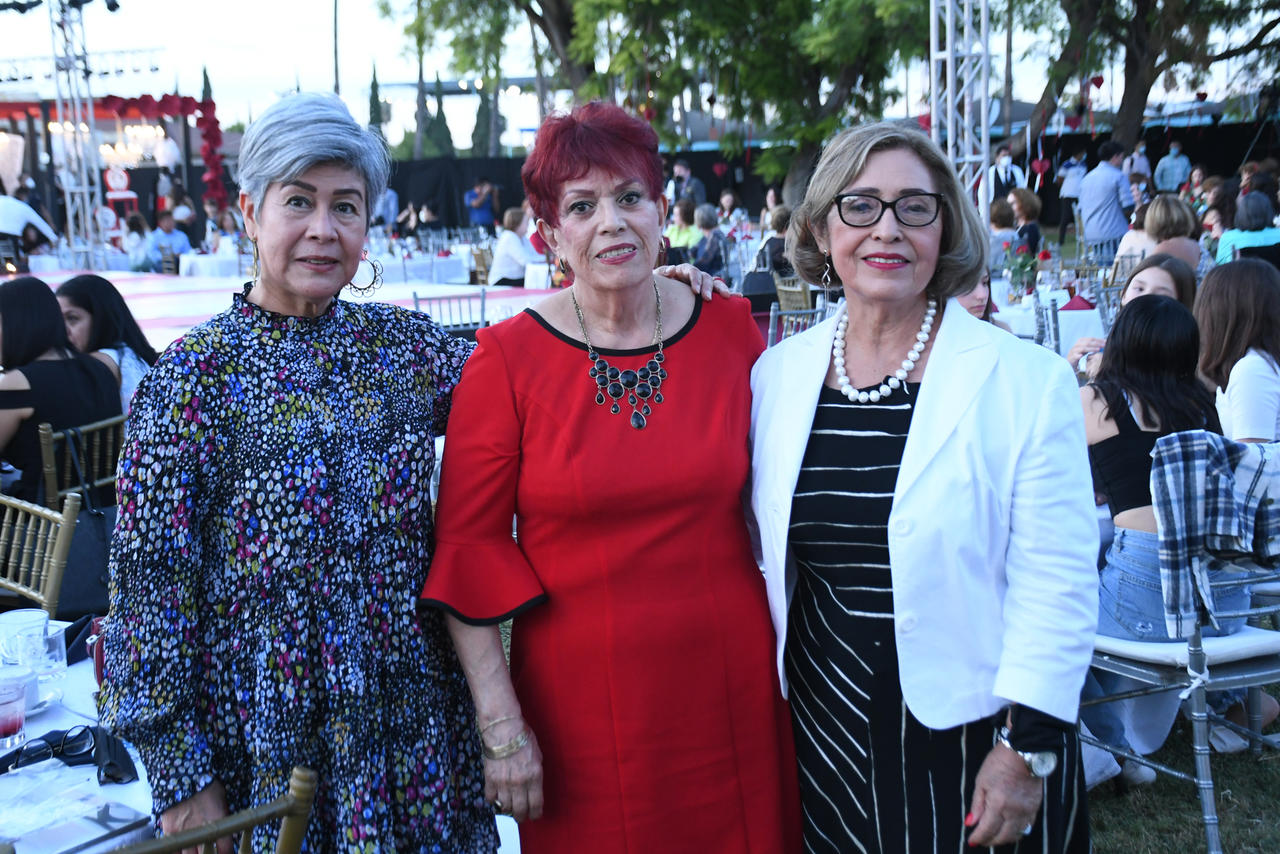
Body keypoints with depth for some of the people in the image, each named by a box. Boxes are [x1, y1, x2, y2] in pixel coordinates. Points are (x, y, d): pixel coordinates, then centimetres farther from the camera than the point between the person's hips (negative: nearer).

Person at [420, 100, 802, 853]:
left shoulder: (730, 329, 0)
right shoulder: (507, 360, -9)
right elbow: (468, 546, -7)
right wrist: (501, 726, -9)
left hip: (732, 684, 3)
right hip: (581, 699, -2)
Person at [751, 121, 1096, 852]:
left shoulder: (1026, 380, -11)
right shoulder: (777, 375, 1)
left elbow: (1057, 585, -11)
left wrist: (1028, 750, -12)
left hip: (968, 740, -3)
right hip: (822, 732, 3)